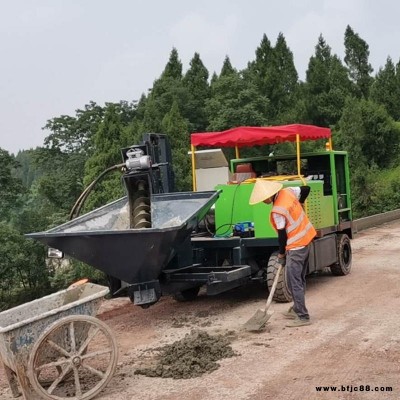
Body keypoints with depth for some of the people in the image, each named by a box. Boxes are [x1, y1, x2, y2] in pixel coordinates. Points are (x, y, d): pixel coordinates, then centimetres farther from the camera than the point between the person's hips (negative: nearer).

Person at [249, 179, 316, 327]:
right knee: (300, 279, 18)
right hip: (306, 239, 10)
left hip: (296, 246, -10)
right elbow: (306, 189, 13)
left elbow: (282, 235, -15)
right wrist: (298, 205, 24)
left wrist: (281, 254, -1)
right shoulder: (287, 191, -2)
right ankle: (297, 309, 28)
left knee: (294, 282, -6)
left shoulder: (277, 212, -24)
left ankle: (302, 317, -4)